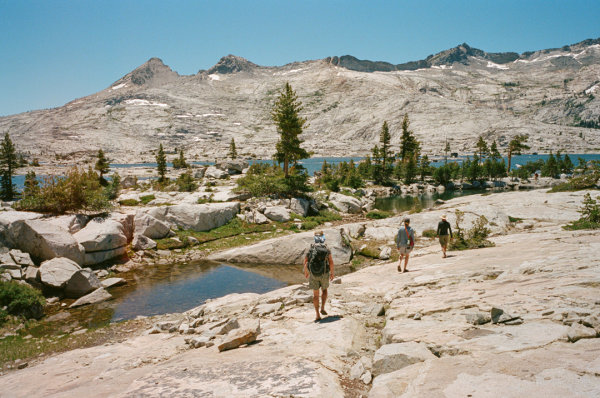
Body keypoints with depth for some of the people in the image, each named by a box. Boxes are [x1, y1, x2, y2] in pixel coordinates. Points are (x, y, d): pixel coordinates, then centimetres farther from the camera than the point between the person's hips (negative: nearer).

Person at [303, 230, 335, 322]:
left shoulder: (311, 248, -2)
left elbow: (305, 262, -4)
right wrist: (332, 273, 3)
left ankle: (318, 315, 5)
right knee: (324, 290, 26)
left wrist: (306, 272, 13)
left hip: (313, 274, 0)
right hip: (324, 274, 0)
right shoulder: (326, 248, -5)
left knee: (315, 294, 10)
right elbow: (331, 262, -10)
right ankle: (322, 308, 14)